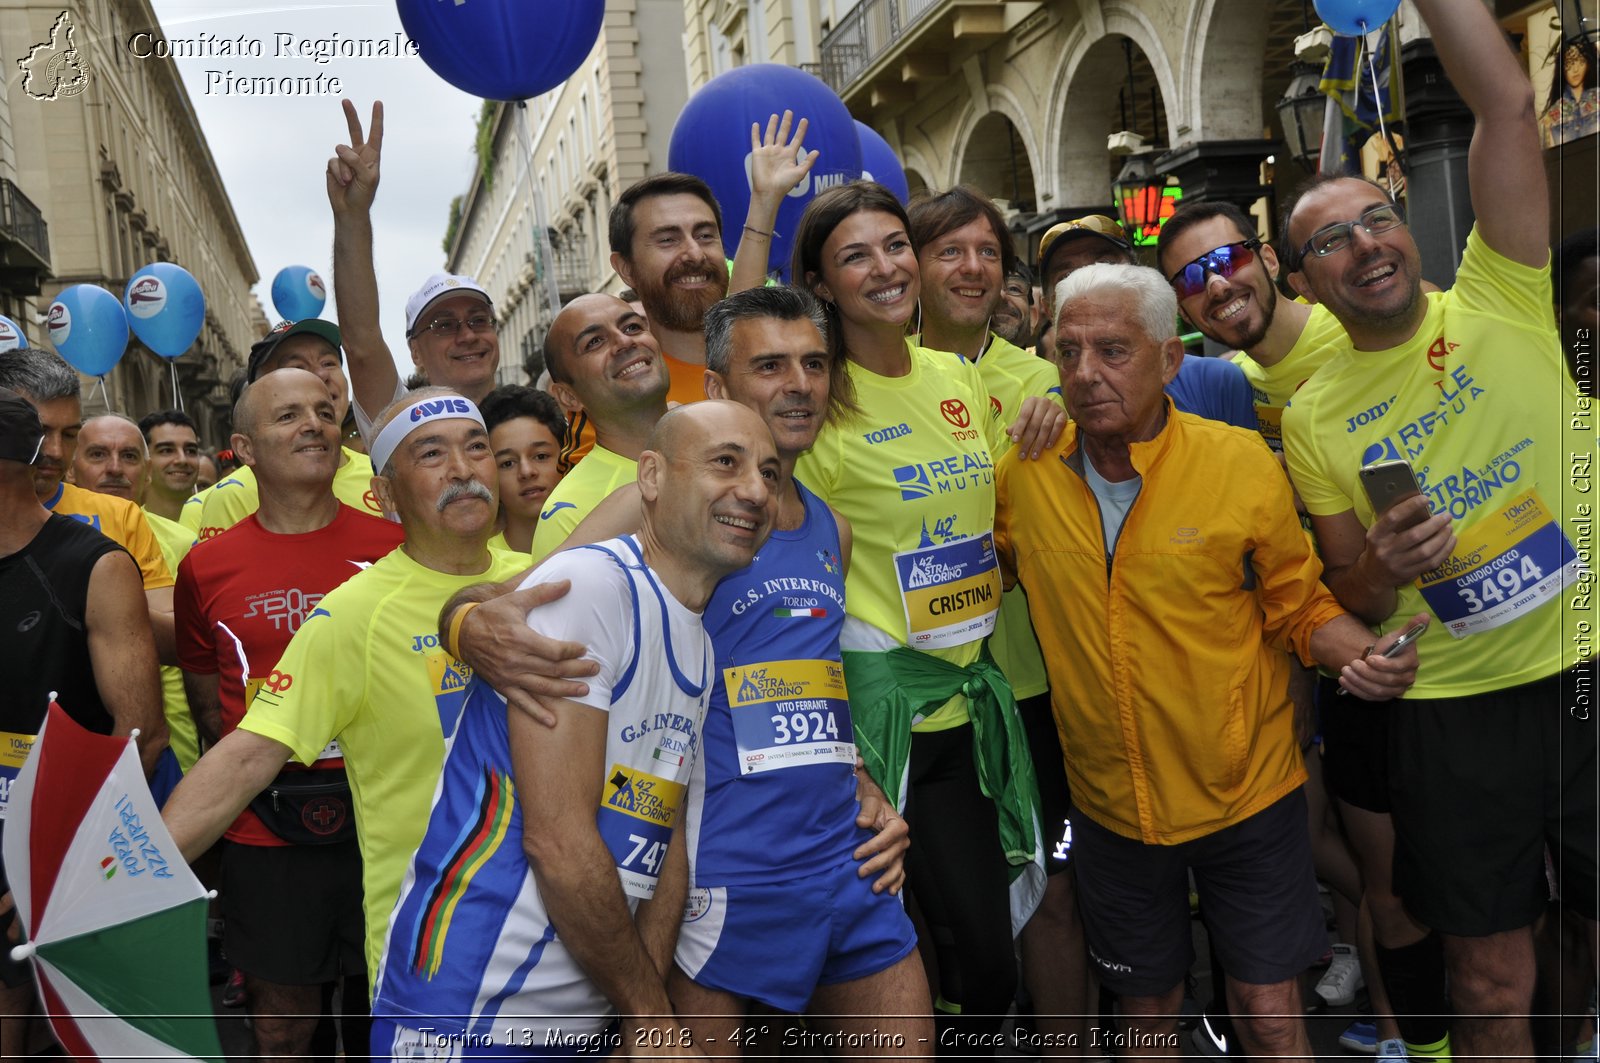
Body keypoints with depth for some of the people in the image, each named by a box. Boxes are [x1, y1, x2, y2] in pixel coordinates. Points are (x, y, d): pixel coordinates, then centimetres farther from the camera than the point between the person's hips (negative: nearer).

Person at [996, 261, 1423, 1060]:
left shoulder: (1242, 462, -13)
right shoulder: (1024, 474, -7)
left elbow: (1299, 605, -4)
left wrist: (1361, 655, -22)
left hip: (1245, 793, -2)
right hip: (1111, 808, 2)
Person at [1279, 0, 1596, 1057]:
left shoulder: (1501, 303, -1)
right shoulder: (1311, 417, 3)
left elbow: (1507, 103, -12)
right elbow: (1351, 598, 9)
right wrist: (1382, 571, -13)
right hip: (1450, 708, 1)